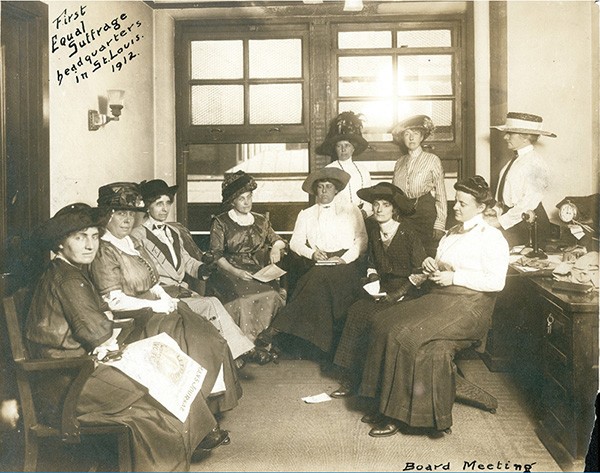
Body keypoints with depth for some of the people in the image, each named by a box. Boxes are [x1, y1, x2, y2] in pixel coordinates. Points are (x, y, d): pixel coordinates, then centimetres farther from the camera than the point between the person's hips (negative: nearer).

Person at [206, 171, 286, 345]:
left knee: (272, 294, -28)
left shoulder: (260, 220, 18)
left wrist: (276, 247, -1)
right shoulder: (221, 222, 6)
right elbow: (216, 254, -1)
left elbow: (277, 240, 25)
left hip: (257, 271, 4)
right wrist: (235, 272, -17)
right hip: (229, 272, -3)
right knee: (241, 297, -35)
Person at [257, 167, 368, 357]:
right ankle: (324, 342, -31)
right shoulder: (305, 215, 24)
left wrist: (345, 258, -8)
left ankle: (277, 328, -34)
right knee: (320, 282, -34)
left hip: (346, 264, -2)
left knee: (319, 278, -33)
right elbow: (295, 242, 14)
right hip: (318, 265, 2)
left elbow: (362, 240, 9)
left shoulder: (351, 210, 19)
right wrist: (312, 253, -6)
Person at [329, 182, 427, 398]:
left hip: (406, 292, -6)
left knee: (371, 315, -28)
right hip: (384, 288, 6)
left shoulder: (408, 233, -9)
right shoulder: (373, 231, 10)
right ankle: (349, 378, -18)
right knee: (356, 310, -22)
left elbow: (420, 272, -10)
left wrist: (397, 294, -17)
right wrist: (372, 276, 1)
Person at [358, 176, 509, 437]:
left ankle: (399, 413, -17)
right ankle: (386, 404, -13)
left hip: (468, 306, -8)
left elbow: (496, 281, -14)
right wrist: (431, 264, 7)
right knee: (383, 323, -14)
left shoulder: (491, 237, -3)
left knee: (404, 335, -27)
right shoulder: (452, 232, 22)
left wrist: (454, 277, -16)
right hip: (438, 299, 8)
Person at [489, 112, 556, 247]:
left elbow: (529, 203, -19)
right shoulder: (516, 159, 11)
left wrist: (501, 222, -18)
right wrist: (496, 213, -1)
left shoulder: (534, 163, -13)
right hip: (509, 215, 7)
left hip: (525, 220, -7)